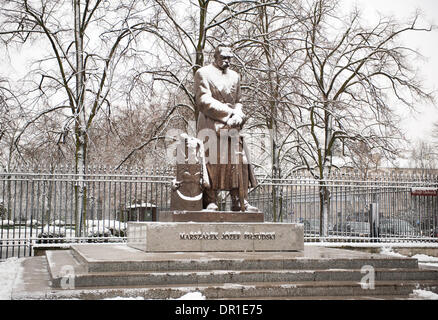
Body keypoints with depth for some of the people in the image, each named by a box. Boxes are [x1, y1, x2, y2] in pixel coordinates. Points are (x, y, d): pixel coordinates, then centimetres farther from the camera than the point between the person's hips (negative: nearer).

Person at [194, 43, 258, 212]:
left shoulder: (234, 76, 21)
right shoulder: (203, 73, 3)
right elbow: (204, 100, -8)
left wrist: (238, 115, -2)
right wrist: (228, 112, -14)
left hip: (232, 126, 5)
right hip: (210, 125, -5)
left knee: (239, 162, -2)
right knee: (211, 162, -9)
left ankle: (239, 202, 1)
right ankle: (210, 202, -7)